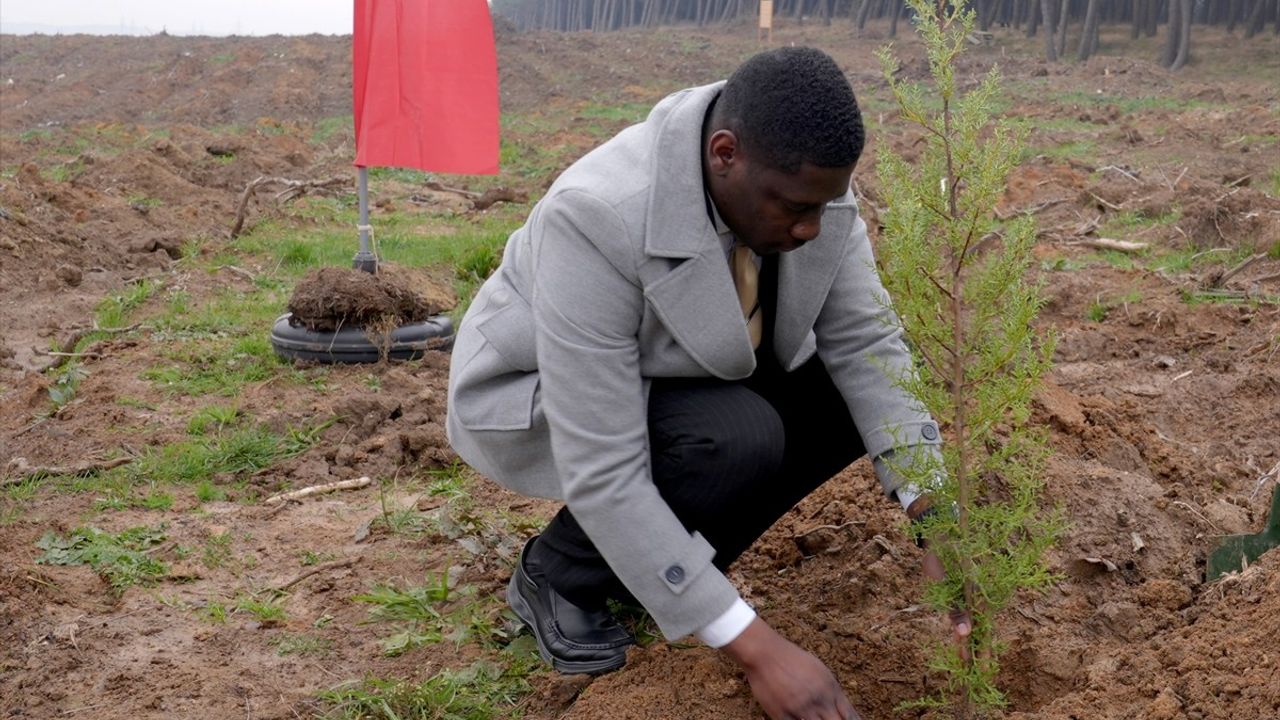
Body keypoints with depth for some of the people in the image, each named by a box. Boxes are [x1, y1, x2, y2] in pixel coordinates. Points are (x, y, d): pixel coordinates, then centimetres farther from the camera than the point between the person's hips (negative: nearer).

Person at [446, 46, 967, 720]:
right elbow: (602, 471, -38)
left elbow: (865, 343, -13)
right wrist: (757, 649, -37)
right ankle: (559, 572, -5)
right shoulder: (599, 220, -39)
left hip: (681, 378, 7)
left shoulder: (803, 182, -21)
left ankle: (661, 546, 5)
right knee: (739, 441, -32)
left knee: (854, 398, -12)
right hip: (542, 401, -6)